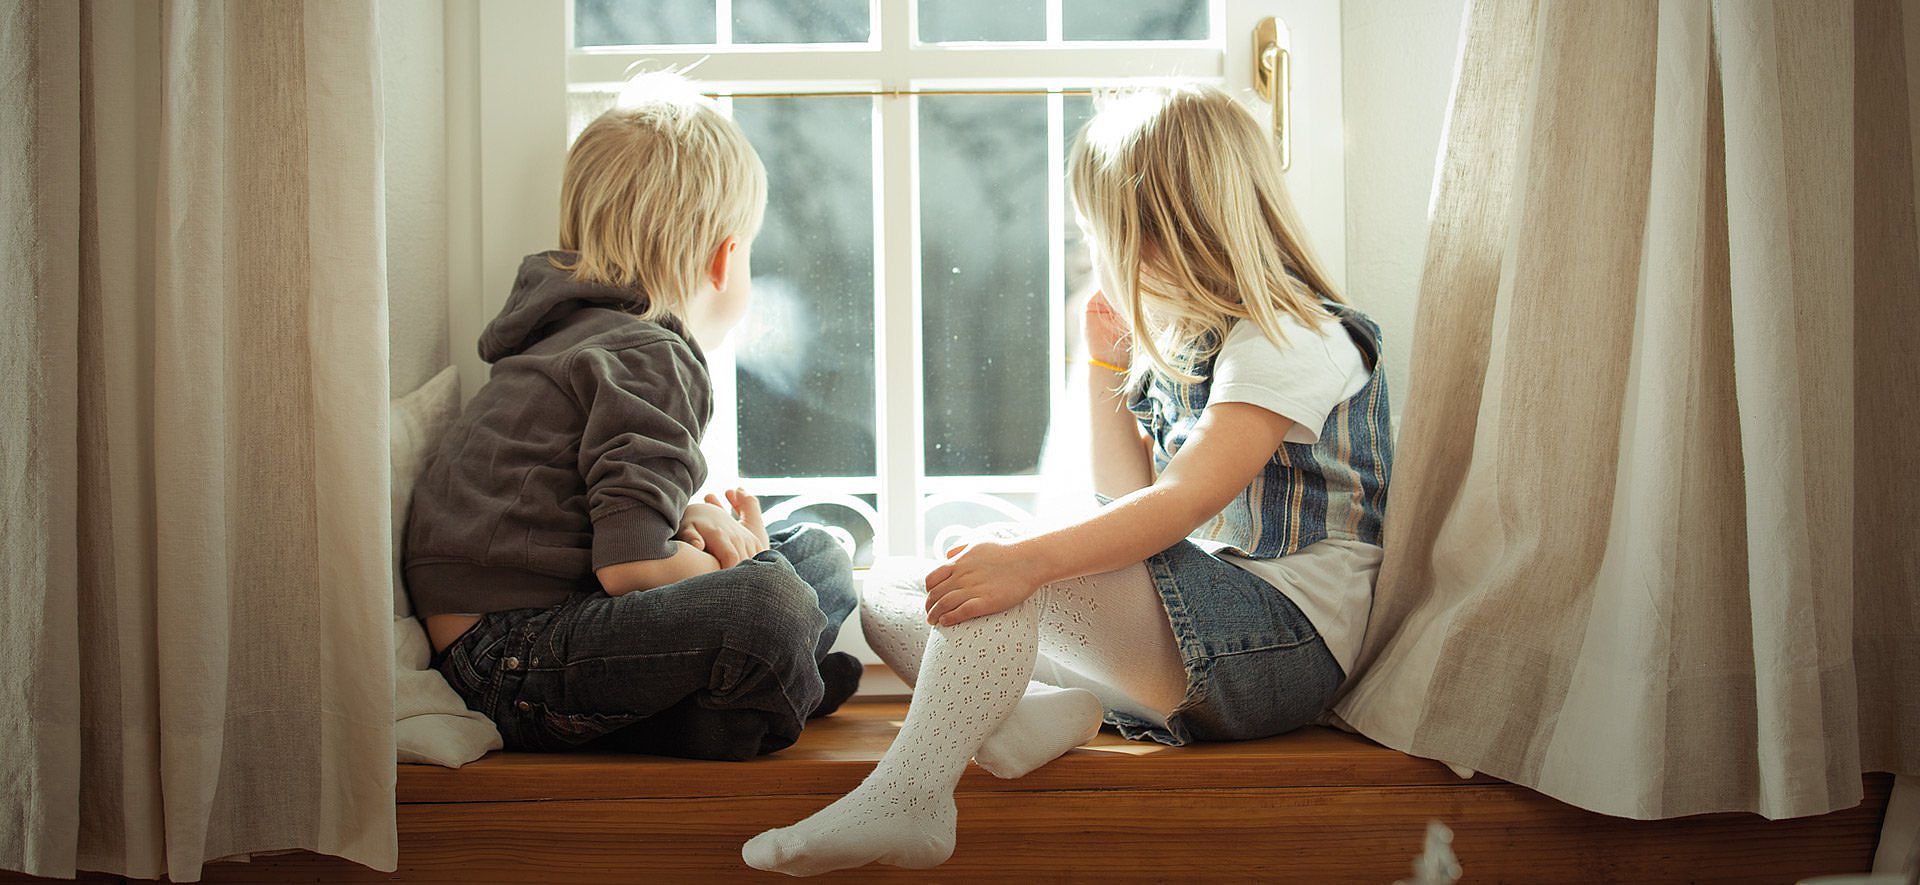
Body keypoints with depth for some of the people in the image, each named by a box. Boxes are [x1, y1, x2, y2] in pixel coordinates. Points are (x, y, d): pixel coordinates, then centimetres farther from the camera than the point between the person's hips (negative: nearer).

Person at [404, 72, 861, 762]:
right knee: (774, 604, -33)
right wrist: (733, 562, -3)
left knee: (820, 557, 12)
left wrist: (688, 519, 5)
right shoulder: (649, 361, -13)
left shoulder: (584, 328, 19)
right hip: (506, 650, -11)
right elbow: (630, 567, -23)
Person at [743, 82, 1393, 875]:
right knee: (887, 599, 3)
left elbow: (1185, 500, -27)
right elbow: (1127, 489, 24)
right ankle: (1049, 706, -23)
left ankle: (903, 800, -35)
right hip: (1204, 614, 10)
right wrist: (1109, 364, 11)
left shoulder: (1293, 339, -13)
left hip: (1291, 634, -9)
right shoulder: (1182, 340, 17)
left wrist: (1029, 559, -40)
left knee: (1002, 577, -31)